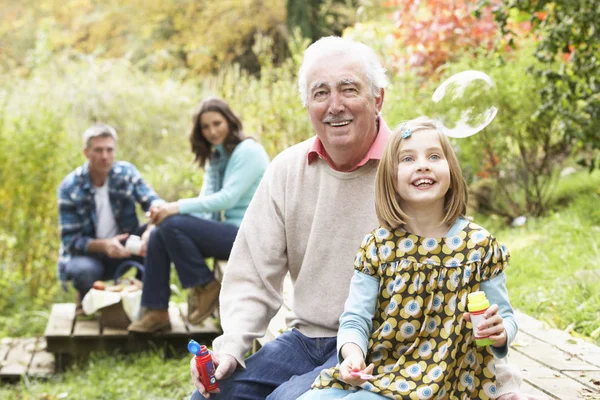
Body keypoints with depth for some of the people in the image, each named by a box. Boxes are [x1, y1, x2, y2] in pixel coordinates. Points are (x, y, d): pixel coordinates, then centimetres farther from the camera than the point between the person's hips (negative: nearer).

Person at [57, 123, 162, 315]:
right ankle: (85, 298, 1)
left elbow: (153, 200, -16)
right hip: (88, 254, -3)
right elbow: (70, 240, -16)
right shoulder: (69, 187, -13)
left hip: (123, 247, 3)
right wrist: (103, 245, -35)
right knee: (84, 270, -39)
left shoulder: (126, 172, -6)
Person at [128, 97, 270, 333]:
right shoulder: (215, 157, 16)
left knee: (172, 225, -22)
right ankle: (157, 311, -5)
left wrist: (179, 207, -22)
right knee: (157, 236, -7)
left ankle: (207, 288, -6)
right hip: (229, 232, 9)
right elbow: (206, 204, 7)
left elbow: (228, 198, -20)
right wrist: (165, 210, -11)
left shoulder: (248, 151, -10)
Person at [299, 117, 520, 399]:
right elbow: (356, 318, -2)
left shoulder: (479, 245, -3)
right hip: (368, 373, 3)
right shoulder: (377, 245, 1)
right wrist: (352, 352, -24)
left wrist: (499, 333, -21)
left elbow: (505, 318, 3)